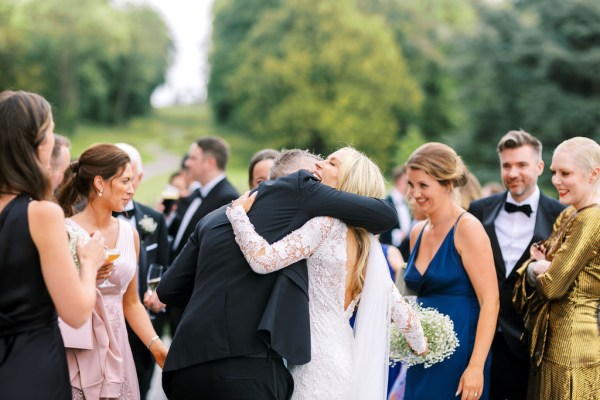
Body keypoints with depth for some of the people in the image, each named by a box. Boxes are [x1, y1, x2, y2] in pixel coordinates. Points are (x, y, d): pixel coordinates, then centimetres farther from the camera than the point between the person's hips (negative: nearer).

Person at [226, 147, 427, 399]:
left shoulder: (327, 222, -15)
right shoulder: (366, 242, 9)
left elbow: (263, 260, -25)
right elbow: (396, 307, 11)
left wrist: (238, 212, -11)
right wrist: (419, 343, 29)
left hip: (318, 367, -8)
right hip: (344, 360, 8)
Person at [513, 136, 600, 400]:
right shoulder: (568, 216, 11)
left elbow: (553, 286, -20)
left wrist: (536, 269, 0)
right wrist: (538, 268, -8)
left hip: (575, 346, -9)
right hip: (552, 342, 9)